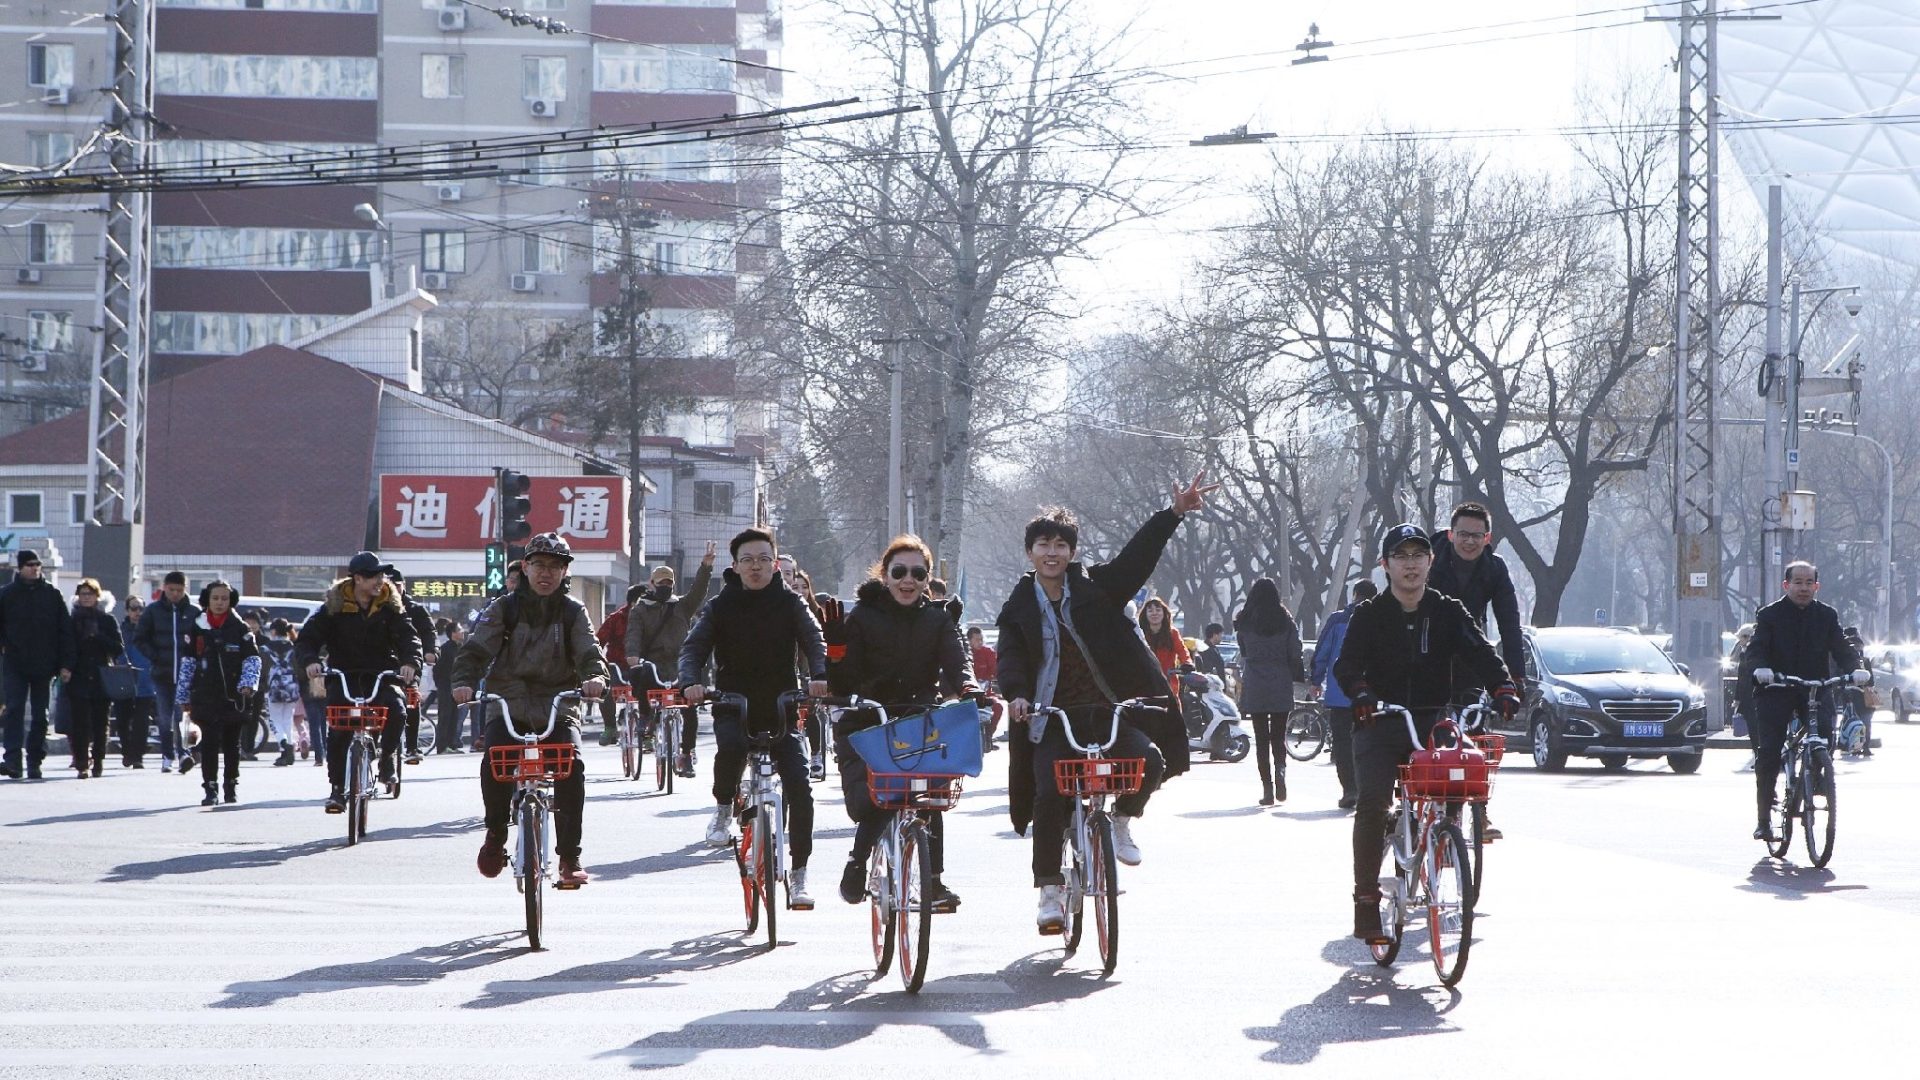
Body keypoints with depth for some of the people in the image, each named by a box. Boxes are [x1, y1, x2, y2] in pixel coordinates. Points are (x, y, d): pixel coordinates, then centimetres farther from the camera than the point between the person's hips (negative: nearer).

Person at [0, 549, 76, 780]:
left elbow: (65, 630, 4)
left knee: (40, 715, 6)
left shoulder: (52, 594, 5)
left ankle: (35, 761, 14)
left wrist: (66, 664, -1)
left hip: (44, 666, 1)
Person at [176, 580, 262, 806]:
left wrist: (248, 684, -18)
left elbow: (252, 659, -1)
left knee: (232, 744, 11)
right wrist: (183, 697, 6)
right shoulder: (197, 628, 4)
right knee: (209, 743, -7)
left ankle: (232, 786, 24)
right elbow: (187, 663, 7)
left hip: (234, 697, 0)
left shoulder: (240, 628, 2)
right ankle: (211, 788, -4)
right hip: (206, 698, 0)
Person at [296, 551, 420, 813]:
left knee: (396, 710, -27)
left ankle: (387, 757, 0)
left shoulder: (389, 607, 1)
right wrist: (309, 661, -29)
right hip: (343, 677, -1)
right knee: (338, 731, -16)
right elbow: (307, 638, -7)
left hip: (380, 675, 1)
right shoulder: (334, 607, -3)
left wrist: (410, 661, -30)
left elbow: (407, 636, -8)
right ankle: (337, 789, -4)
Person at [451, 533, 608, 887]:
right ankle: (496, 833, -3)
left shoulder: (573, 612, 7)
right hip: (509, 705, 0)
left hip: (558, 707, 0)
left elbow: (589, 652, -7)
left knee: (571, 764, -25)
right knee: (493, 758, -29)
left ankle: (569, 857, -16)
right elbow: (476, 648, -6)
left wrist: (595, 676, -31)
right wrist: (464, 681, -27)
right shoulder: (504, 609, 5)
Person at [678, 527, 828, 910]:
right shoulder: (721, 606, 4)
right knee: (731, 746, -35)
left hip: (780, 709, 1)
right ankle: (723, 809, -6)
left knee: (799, 787, -13)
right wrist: (691, 681, -28)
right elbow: (694, 646, -7)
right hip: (733, 707, -1)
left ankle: (798, 875, 0)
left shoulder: (789, 603, 3)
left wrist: (819, 675, -32)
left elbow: (814, 640, -10)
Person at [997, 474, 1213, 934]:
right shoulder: (1019, 608, 8)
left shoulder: (1095, 587, 6)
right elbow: (1011, 657, -3)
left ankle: (1122, 819, 5)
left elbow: (1137, 555, -2)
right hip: (1052, 719, 0)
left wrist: (1174, 513, -14)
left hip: (1108, 710, 0)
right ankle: (1050, 891, -3)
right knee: (1049, 796, -17)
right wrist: (1016, 695, -24)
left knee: (1149, 759, -25)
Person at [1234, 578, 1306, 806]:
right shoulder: (1286, 621, -1)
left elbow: (1243, 651, 8)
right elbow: (1294, 654, 0)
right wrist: (1301, 677, 12)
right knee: (1279, 735, 10)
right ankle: (1280, 770, -17)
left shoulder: (1244, 622, -2)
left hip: (1254, 686, -1)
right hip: (1281, 687, 1)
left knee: (1261, 738, 3)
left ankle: (1267, 786, -3)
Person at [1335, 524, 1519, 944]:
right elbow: (1347, 664, -8)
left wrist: (1503, 687, -27)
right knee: (1372, 802, -21)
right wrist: (1361, 693, -31)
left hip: (1432, 723, 2)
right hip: (1380, 723, -2)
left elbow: (1479, 652, -6)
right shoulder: (1369, 616, 4)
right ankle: (1366, 899, -15)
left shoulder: (1447, 612, 7)